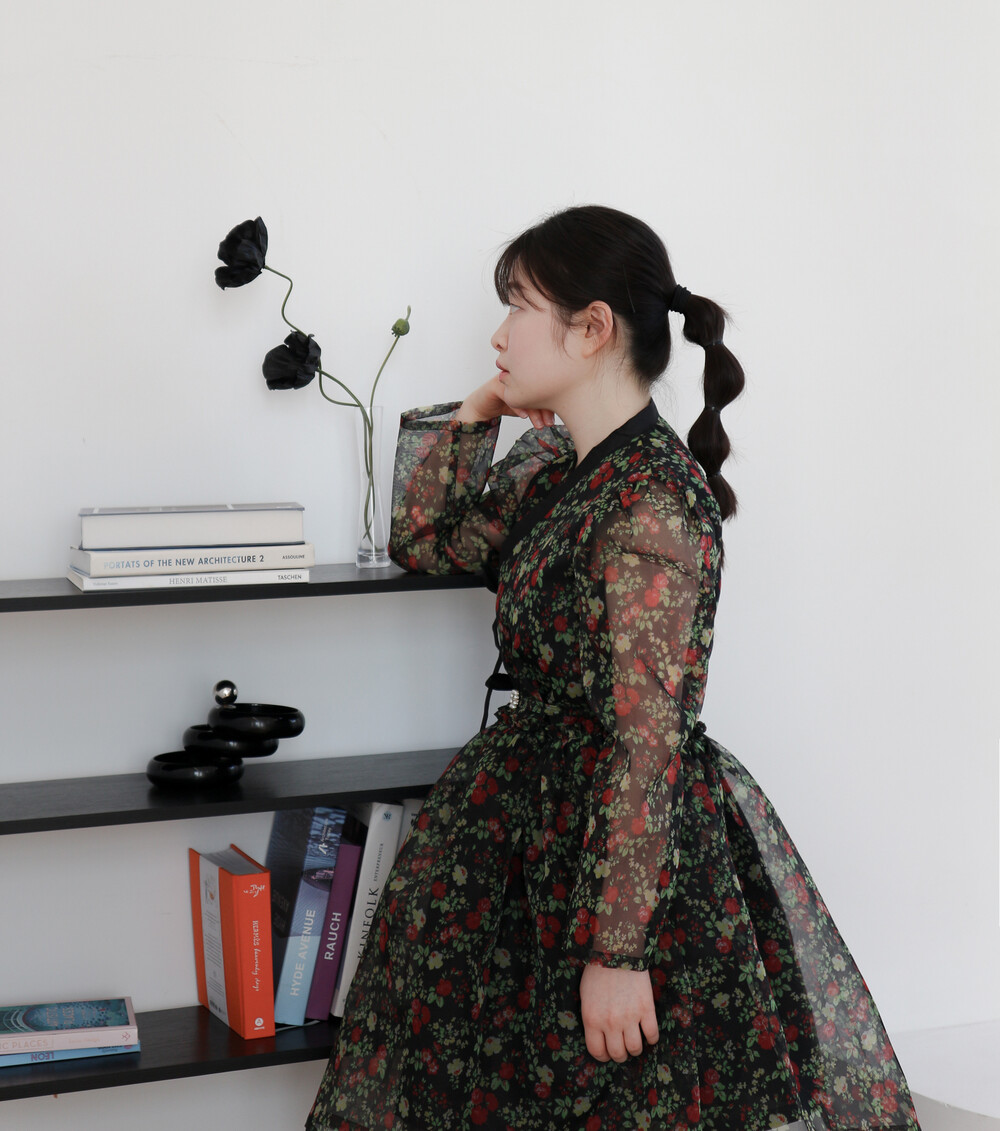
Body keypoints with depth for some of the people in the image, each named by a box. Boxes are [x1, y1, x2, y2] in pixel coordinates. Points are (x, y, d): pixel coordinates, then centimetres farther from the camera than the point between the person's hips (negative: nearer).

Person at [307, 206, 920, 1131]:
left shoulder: (656, 501, -22)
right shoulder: (552, 464, 5)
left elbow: (649, 741, -24)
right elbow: (425, 542, 20)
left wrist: (617, 948, -23)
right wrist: (473, 414, 7)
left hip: (628, 838, -9)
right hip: (532, 806, 9)